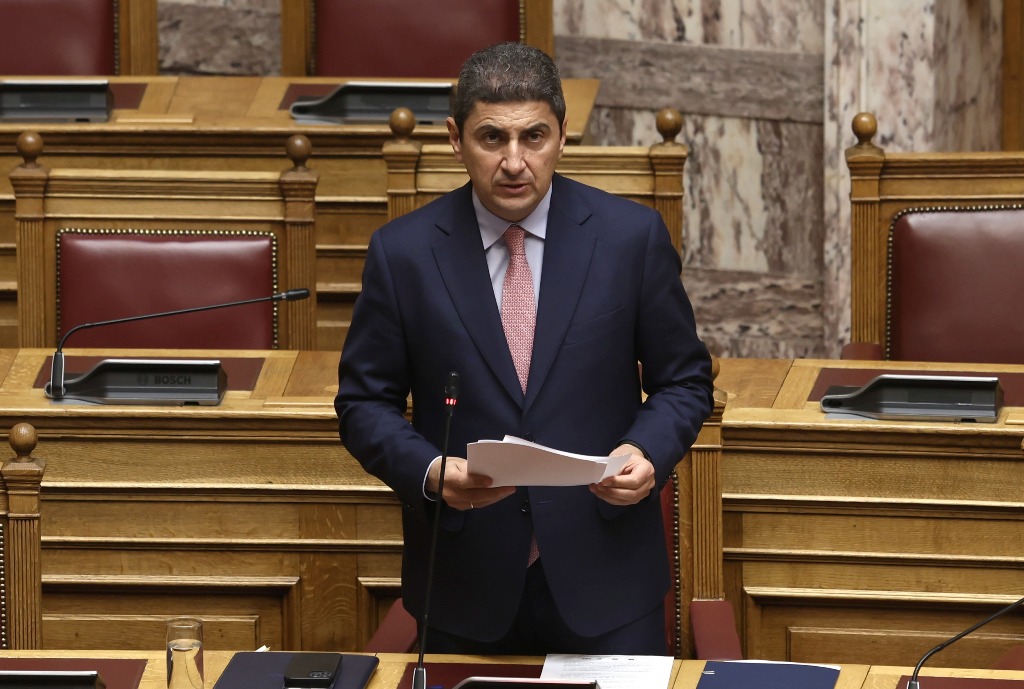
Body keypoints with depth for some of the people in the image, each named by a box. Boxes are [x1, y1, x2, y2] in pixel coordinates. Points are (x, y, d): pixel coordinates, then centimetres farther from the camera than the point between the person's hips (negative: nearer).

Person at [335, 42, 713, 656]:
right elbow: (365, 403, 4)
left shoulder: (632, 236, -2)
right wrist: (431, 473, -16)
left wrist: (648, 453, -16)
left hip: (604, 578, 0)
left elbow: (684, 381, 6)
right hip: (465, 583, 0)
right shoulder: (403, 253, -2)